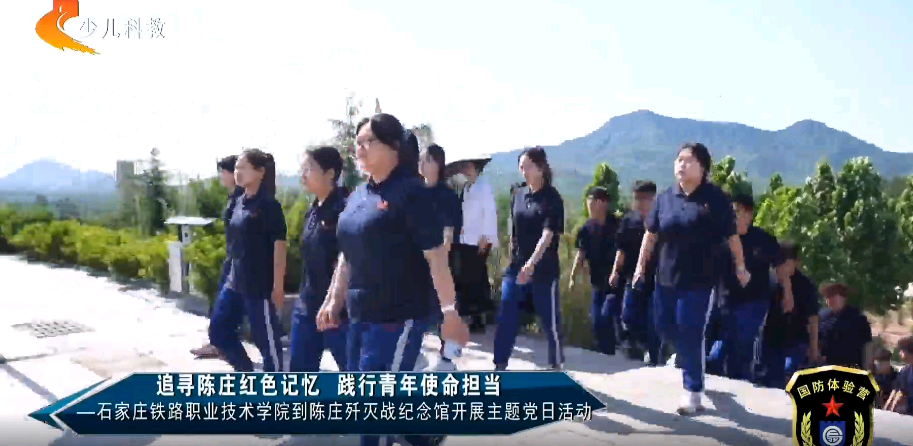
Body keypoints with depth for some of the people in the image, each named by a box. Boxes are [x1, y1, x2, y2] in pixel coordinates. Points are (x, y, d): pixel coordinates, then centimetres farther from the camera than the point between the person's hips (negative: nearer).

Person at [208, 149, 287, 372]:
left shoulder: (269, 205, -14)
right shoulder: (240, 202, 10)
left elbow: (279, 246, -15)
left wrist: (278, 286, -17)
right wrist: (233, 274, 19)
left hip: (260, 286, -9)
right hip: (235, 283, 9)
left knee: (267, 341, 3)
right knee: (218, 332, 13)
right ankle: (247, 372, 30)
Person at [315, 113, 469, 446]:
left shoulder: (411, 192, -12)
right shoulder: (357, 196, 11)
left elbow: (435, 255, -14)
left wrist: (449, 310, -15)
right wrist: (333, 301, 16)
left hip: (399, 316, -8)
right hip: (360, 316, 8)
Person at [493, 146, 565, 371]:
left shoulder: (552, 198, -10)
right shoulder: (518, 195, 6)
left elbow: (548, 234, -22)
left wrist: (532, 263, -34)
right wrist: (513, 260, 14)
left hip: (543, 269, -5)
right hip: (516, 266, 5)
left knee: (549, 319, 5)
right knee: (505, 316, 1)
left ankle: (557, 365, 24)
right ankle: (500, 365, 12)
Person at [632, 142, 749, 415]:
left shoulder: (715, 198, -8)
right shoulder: (665, 198, 3)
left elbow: (731, 236, -1)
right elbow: (651, 234, 9)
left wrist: (740, 267, 5)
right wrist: (641, 265, 10)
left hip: (698, 281, -5)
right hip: (666, 278, 5)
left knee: (690, 335, -2)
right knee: (665, 327, 14)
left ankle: (693, 391, 13)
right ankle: (688, 359, 44)